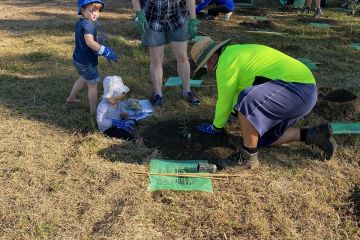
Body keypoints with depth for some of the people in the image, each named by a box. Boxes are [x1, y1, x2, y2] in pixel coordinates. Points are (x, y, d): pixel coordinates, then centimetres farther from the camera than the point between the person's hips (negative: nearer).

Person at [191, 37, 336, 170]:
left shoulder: (226, 60, -9)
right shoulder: (236, 51, 22)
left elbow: (224, 101, -2)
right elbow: (237, 91, 37)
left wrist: (216, 127, 15)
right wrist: (231, 112, 51)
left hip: (296, 88, -11)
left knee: (247, 102, -31)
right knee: (262, 138, 16)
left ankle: (248, 158, -14)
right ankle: (314, 134, 14)